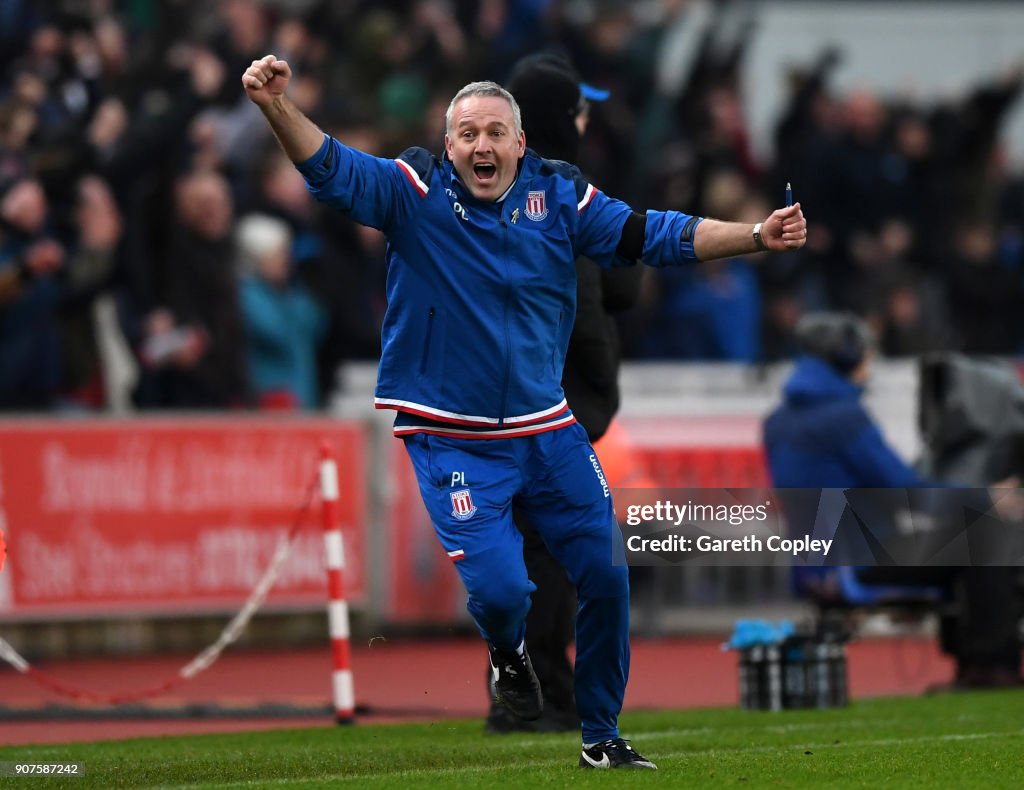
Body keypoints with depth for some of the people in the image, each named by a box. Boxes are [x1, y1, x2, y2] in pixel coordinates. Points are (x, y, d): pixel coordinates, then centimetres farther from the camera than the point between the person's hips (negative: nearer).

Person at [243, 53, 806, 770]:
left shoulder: (558, 196, -2)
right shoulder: (415, 193, -10)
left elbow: (653, 235, 1)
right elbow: (332, 169, -22)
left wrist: (757, 236, -8)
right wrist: (278, 106, -41)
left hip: (547, 433, 4)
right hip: (453, 439, -4)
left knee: (607, 573, 5)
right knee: (499, 588, -15)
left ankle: (602, 736, 25)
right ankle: (508, 653, 25)